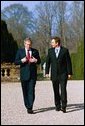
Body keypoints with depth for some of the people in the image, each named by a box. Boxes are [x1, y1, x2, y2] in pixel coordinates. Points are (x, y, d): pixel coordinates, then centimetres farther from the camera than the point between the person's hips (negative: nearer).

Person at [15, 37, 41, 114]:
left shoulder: (35, 51, 8)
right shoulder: (20, 51, 5)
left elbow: (39, 61, 13)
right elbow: (16, 62, 3)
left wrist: (35, 60, -9)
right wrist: (22, 60, -16)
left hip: (32, 74, 0)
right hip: (24, 74, 0)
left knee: (31, 91, -8)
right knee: (25, 92, 7)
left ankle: (30, 108, -9)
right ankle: (27, 106, 20)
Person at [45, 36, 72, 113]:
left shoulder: (65, 50, -2)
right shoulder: (50, 51, 7)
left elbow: (68, 62, -2)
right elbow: (48, 62, 9)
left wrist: (69, 73, -5)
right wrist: (47, 72, 3)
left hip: (63, 74, -3)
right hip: (54, 74, 3)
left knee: (63, 89, -10)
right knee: (56, 91, 7)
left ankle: (64, 106, -7)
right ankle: (58, 106, 17)